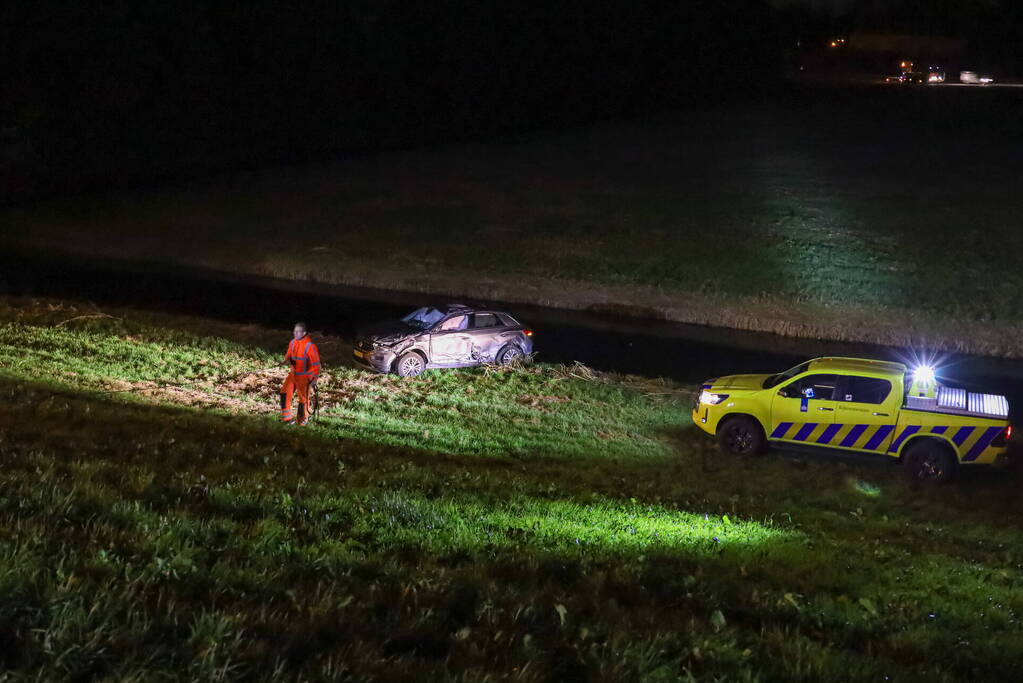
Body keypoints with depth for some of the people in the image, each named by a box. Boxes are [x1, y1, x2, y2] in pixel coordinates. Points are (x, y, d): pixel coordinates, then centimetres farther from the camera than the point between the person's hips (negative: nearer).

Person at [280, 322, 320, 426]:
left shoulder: (310, 346, -19)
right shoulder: (293, 342, 0)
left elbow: (316, 363, -13)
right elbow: (289, 355, 18)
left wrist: (314, 378, -13)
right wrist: (287, 360, -5)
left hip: (304, 376, -6)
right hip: (293, 373, 6)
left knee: (303, 398, 5)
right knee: (285, 393, -3)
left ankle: (303, 420, 24)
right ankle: (287, 418, 7)